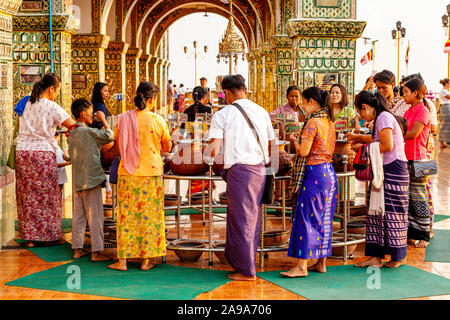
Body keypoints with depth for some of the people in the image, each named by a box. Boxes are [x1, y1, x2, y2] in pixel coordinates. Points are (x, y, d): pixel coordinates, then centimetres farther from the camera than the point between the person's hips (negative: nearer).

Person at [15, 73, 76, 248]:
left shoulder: (26, 104, 10)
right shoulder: (52, 107, -6)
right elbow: (73, 126, -6)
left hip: (22, 152, 5)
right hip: (43, 153, -5)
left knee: (28, 196, 8)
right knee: (47, 195, 4)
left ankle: (30, 236, 12)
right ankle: (50, 235, 10)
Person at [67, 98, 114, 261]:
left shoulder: (71, 134, 12)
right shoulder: (89, 131, -12)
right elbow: (110, 136, -10)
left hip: (77, 180, 8)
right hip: (91, 178, -8)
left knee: (79, 215, 11)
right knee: (95, 216, -3)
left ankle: (77, 249, 15)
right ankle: (96, 252, -1)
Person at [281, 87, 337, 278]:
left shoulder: (313, 122, -14)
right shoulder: (329, 122, 12)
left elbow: (304, 151, -19)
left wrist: (295, 142, 0)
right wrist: (301, 142, 17)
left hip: (315, 173, -9)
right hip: (329, 172, 9)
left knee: (306, 218, -5)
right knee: (324, 219, 12)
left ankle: (301, 267, -4)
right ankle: (321, 263, 19)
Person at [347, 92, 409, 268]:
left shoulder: (384, 117, -13)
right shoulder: (380, 118, 18)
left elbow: (387, 146, -22)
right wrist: (357, 137, 42)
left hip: (394, 170, -10)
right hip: (384, 171, 10)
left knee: (392, 213, -2)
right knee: (377, 212, 7)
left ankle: (399, 256, 10)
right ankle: (376, 257, 8)